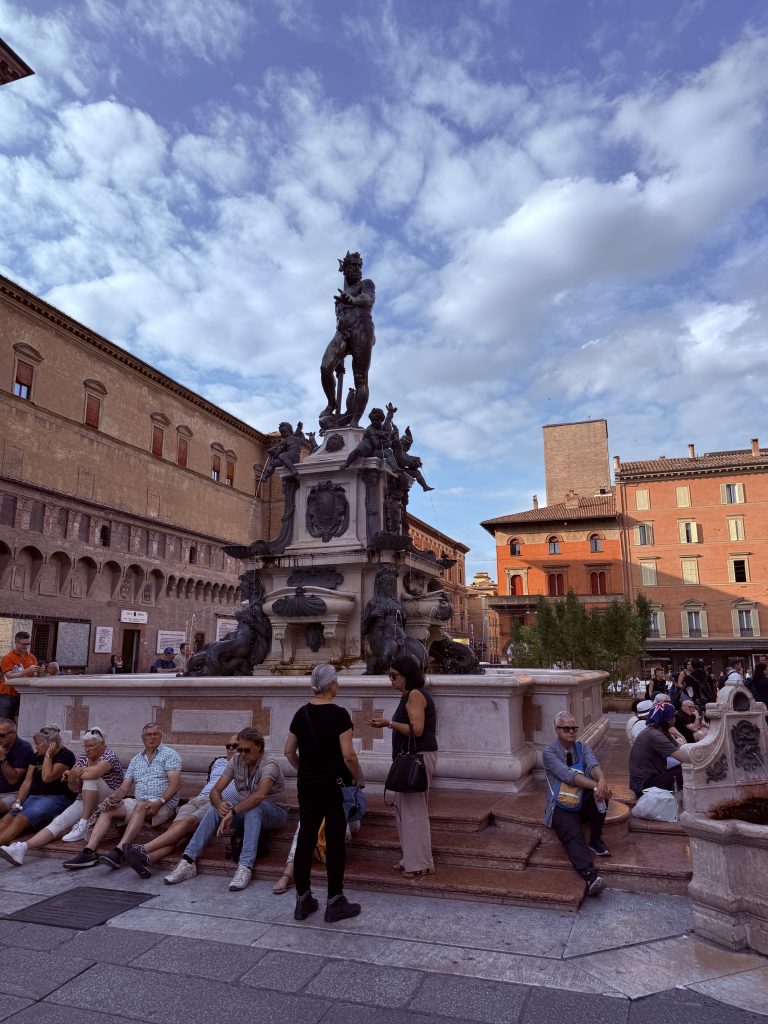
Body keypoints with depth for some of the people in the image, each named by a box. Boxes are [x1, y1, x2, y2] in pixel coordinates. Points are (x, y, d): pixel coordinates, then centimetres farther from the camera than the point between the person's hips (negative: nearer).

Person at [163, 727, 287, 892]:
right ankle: (188, 861, -20)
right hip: (244, 810, 6)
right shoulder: (237, 760, -3)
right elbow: (215, 790, -5)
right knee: (214, 810, -18)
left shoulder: (269, 763, -22)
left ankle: (245, 867, -43)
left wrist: (233, 811, -42)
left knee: (253, 808, -37)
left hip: (274, 811, -6)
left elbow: (260, 795, -39)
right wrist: (220, 804, -28)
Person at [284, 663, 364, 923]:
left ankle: (303, 900, 21)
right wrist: (358, 779, -3)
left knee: (305, 839, 12)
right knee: (335, 842, 4)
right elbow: (348, 755, -19)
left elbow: (289, 752, 8)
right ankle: (335, 903, 13)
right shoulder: (339, 714, -16)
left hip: (307, 787, 6)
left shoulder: (301, 714, 2)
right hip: (335, 787, -6)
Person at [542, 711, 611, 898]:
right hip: (562, 808, -4)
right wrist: (595, 785, -35)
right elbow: (568, 775, -22)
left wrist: (602, 780, -39)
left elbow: (593, 765, -16)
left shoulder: (583, 748, 7)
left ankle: (595, 841, -12)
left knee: (602, 790, -24)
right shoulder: (549, 753, -7)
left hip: (584, 803, 4)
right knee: (574, 837, -30)